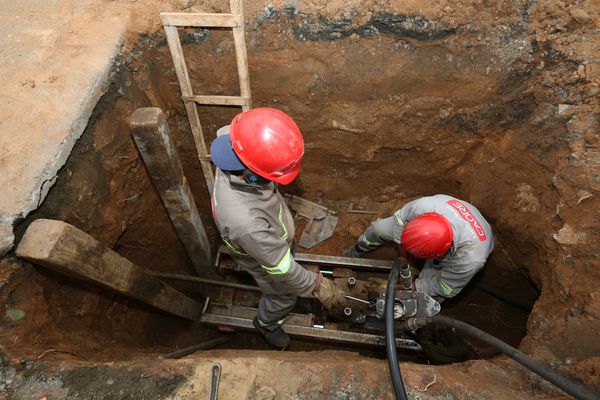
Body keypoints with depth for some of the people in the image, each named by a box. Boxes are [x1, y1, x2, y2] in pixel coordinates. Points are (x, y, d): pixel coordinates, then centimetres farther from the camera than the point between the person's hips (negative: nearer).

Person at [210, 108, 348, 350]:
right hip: (265, 257, -6)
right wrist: (318, 286, -20)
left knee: (289, 250, 38)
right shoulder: (244, 221, -52)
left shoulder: (236, 152, -33)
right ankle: (266, 323, 61)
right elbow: (281, 268, -35)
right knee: (283, 298, 25)